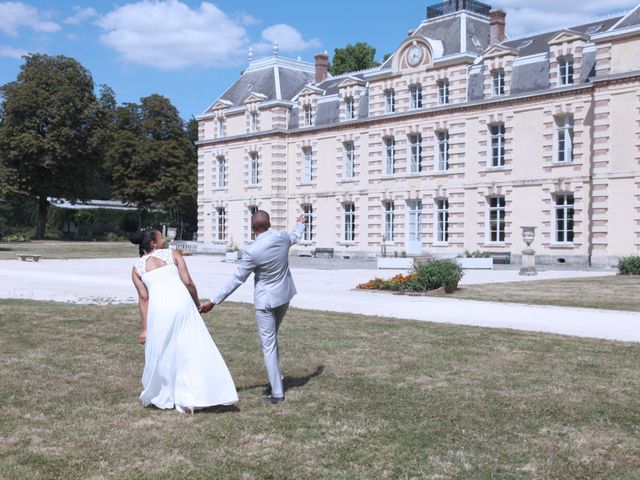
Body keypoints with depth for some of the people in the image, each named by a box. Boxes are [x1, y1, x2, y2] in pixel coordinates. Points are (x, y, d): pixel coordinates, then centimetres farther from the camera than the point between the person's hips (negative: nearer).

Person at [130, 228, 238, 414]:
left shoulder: (137, 268, 18)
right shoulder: (173, 255, 16)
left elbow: (144, 298, 8)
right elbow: (188, 282, 6)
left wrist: (145, 328, 9)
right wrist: (198, 304, 19)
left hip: (159, 307, 1)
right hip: (182, 302, -1)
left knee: (160, 352, 17)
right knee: (191, 349, 3)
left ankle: (160, 396, 28)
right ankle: (189, 399, -3)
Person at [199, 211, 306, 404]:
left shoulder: (252, 251, -24)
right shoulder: (283, 237, -8)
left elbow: (237, 279, -17)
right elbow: (295, 237, 18)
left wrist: (213, 301, -8)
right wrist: (300, 223, 42)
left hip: (265, 301, -6)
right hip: (284, 296, 6)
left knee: (268, 345, 1)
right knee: (272, 337, 26)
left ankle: (277, 393, 3)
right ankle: (276, 376, 33)